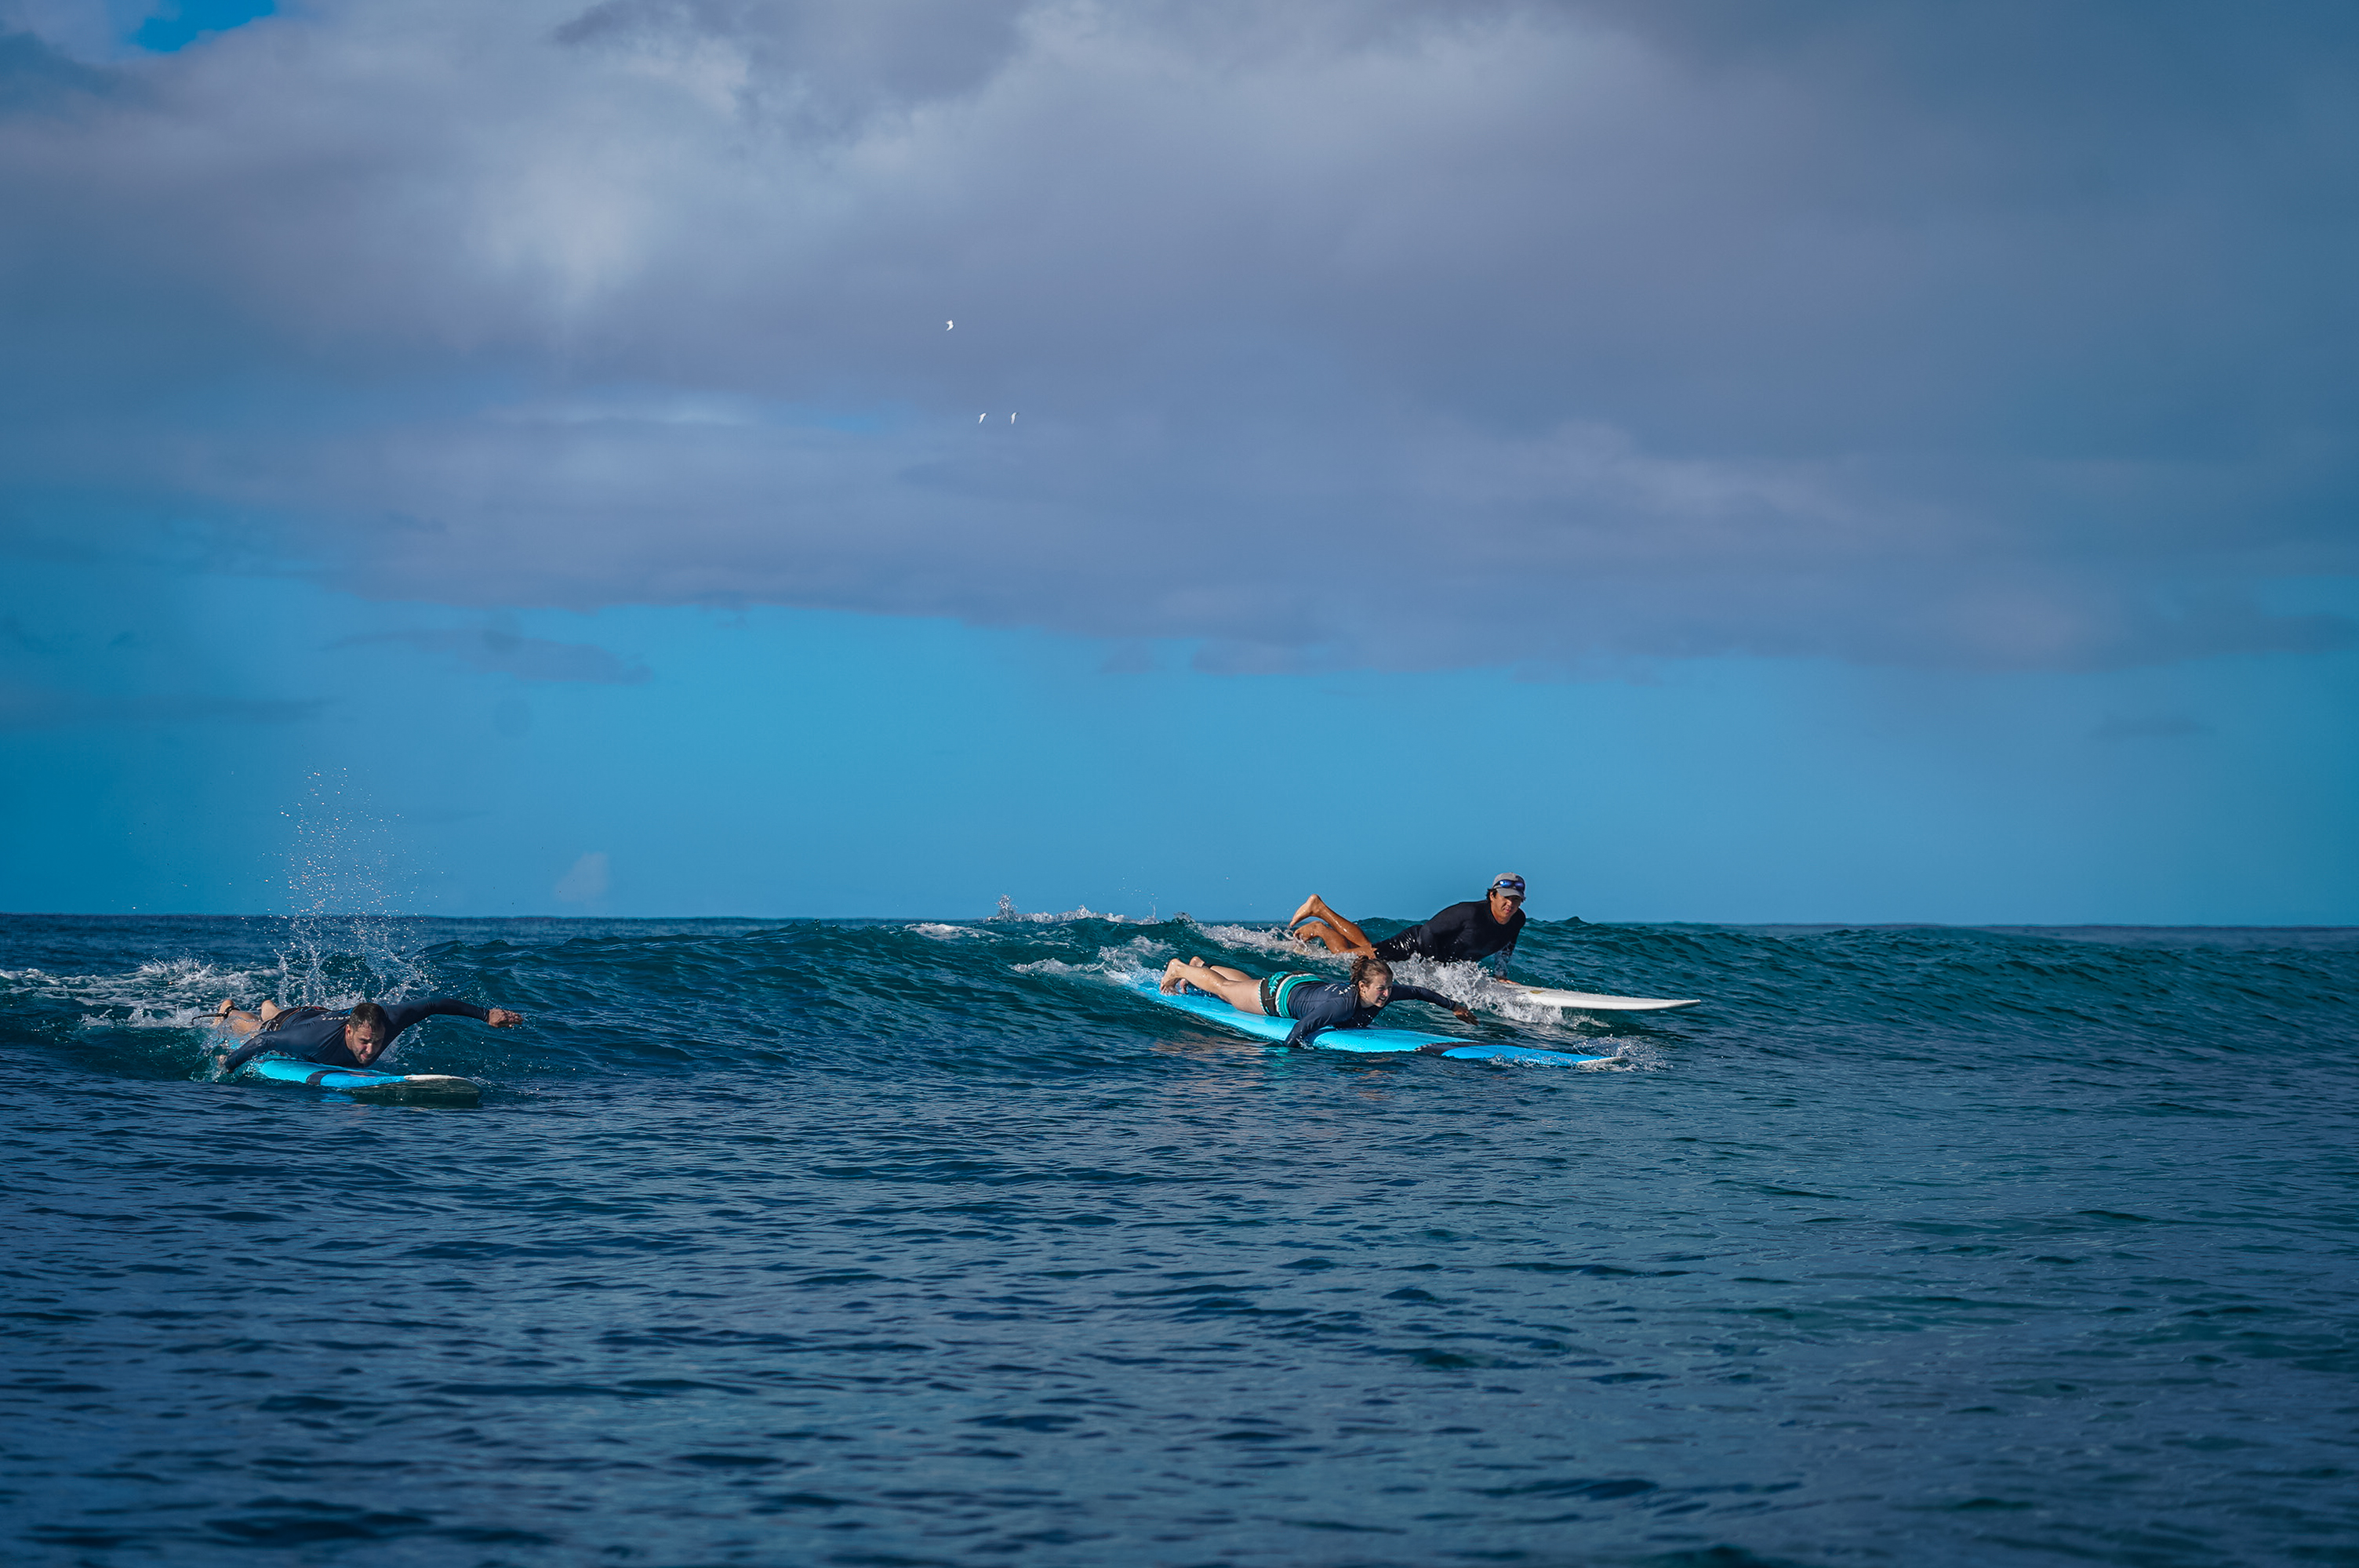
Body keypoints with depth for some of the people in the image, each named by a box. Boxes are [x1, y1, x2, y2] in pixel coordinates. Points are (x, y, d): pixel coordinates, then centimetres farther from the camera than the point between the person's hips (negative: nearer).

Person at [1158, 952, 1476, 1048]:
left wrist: (1454, 1006, -9)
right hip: (1280, 994, -7)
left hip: (1310, 982, 7)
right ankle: (1178, 969, 44)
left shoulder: (1383, 995, -26)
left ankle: (1203, 966, 60)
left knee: (1250, 983, 35)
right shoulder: (1341, 1004, -47)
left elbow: (1418, 992, -10)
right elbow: (1300, 1031, -46)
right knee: (1224, 988, 19)